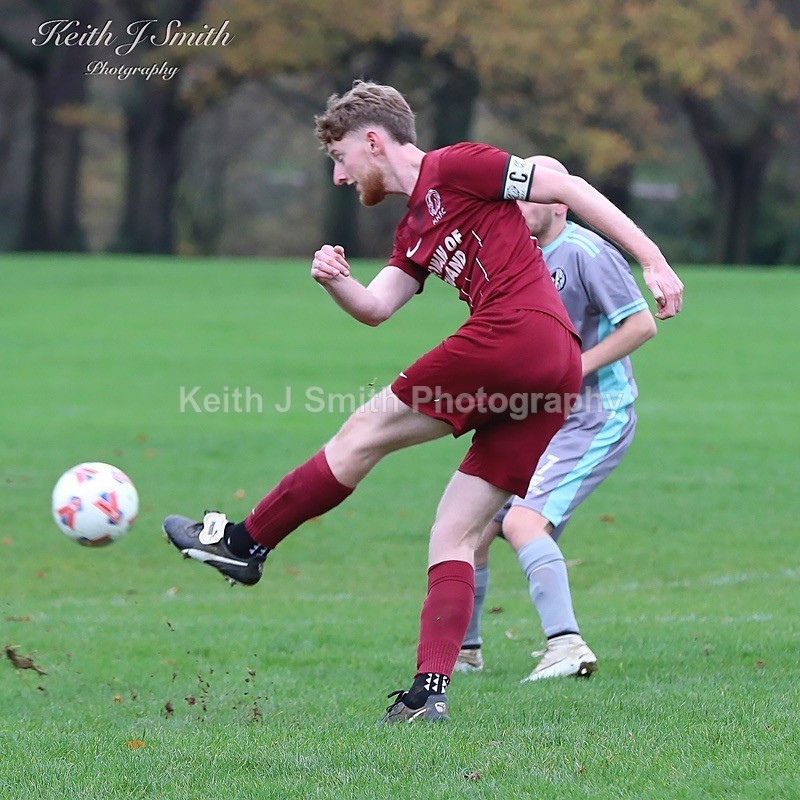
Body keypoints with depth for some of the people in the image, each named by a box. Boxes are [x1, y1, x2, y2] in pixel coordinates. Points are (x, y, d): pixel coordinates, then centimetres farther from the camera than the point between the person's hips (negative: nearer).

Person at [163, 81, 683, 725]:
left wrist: (652, 259, -5)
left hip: (516, 331, -9)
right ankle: (430, 692, -3)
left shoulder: (454, 167, 3)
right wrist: (335, 282, -5)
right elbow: (377, 307, 18)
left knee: (367, 432, 0)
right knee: (455, 538, 5)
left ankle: (245, 544, 9)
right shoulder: (413, 233, 29)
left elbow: (566, 188, 0)